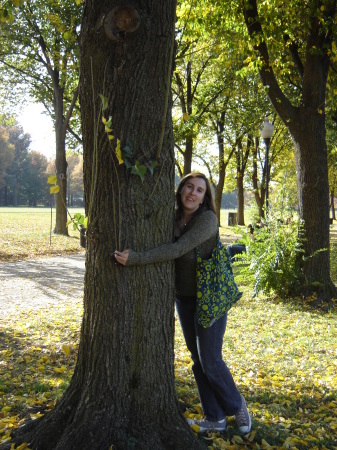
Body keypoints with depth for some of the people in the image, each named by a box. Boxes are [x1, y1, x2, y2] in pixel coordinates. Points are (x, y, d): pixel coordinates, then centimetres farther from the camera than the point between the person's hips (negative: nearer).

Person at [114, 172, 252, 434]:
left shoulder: (207, 219, -20)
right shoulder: (173, 218, 0)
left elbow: (178, 249, -31)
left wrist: (136, 259, -35)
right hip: (184, 297, 6)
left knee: (210, 360, -1)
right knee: (198, 360, 11)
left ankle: (236, 405, 26)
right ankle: (215, 418, 24)